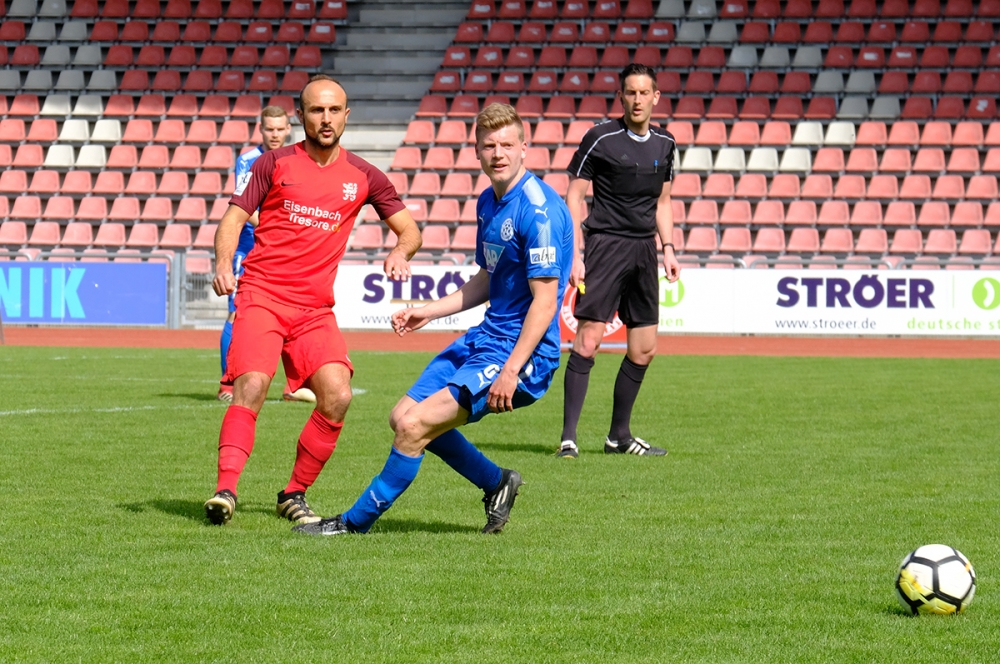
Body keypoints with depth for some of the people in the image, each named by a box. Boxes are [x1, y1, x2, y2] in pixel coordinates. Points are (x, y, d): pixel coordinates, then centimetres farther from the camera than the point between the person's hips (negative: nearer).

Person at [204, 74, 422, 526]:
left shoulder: (364, 178, 11)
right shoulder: (275, 163, 5)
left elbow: (409, 230, 16)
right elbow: (234, 217, 5)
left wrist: (401, 252, -8)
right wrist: (223, 265, -14)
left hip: (315, 309, 3)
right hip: (261, 296, -3)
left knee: (337, 396, -13)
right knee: (251, 386, -23)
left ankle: (294, 495, 3)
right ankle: (225, 490, -26)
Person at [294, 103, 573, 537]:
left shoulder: (540, 211, -19)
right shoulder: (488, 203, 11)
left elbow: (545, 299, -21)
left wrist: (511, 370, -26)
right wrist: (429, 312, 17)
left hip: (523, 352, -10)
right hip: (485, 338, 10)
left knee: (414, 426, -16)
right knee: (402, 417, 11)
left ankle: (356, 521, 0)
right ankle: (496, 483, 25)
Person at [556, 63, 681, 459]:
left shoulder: (664, 144, 12)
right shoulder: (600, 139, -6)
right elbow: (574, 196, -4)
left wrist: (668, 248, 12)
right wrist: (576, 253, -11)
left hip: (644, 249, 6)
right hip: (605, 244, -6)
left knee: (644, 349, 7)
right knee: (588, 340, -13)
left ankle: (620, 436, 19)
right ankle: (569, 436, -10)